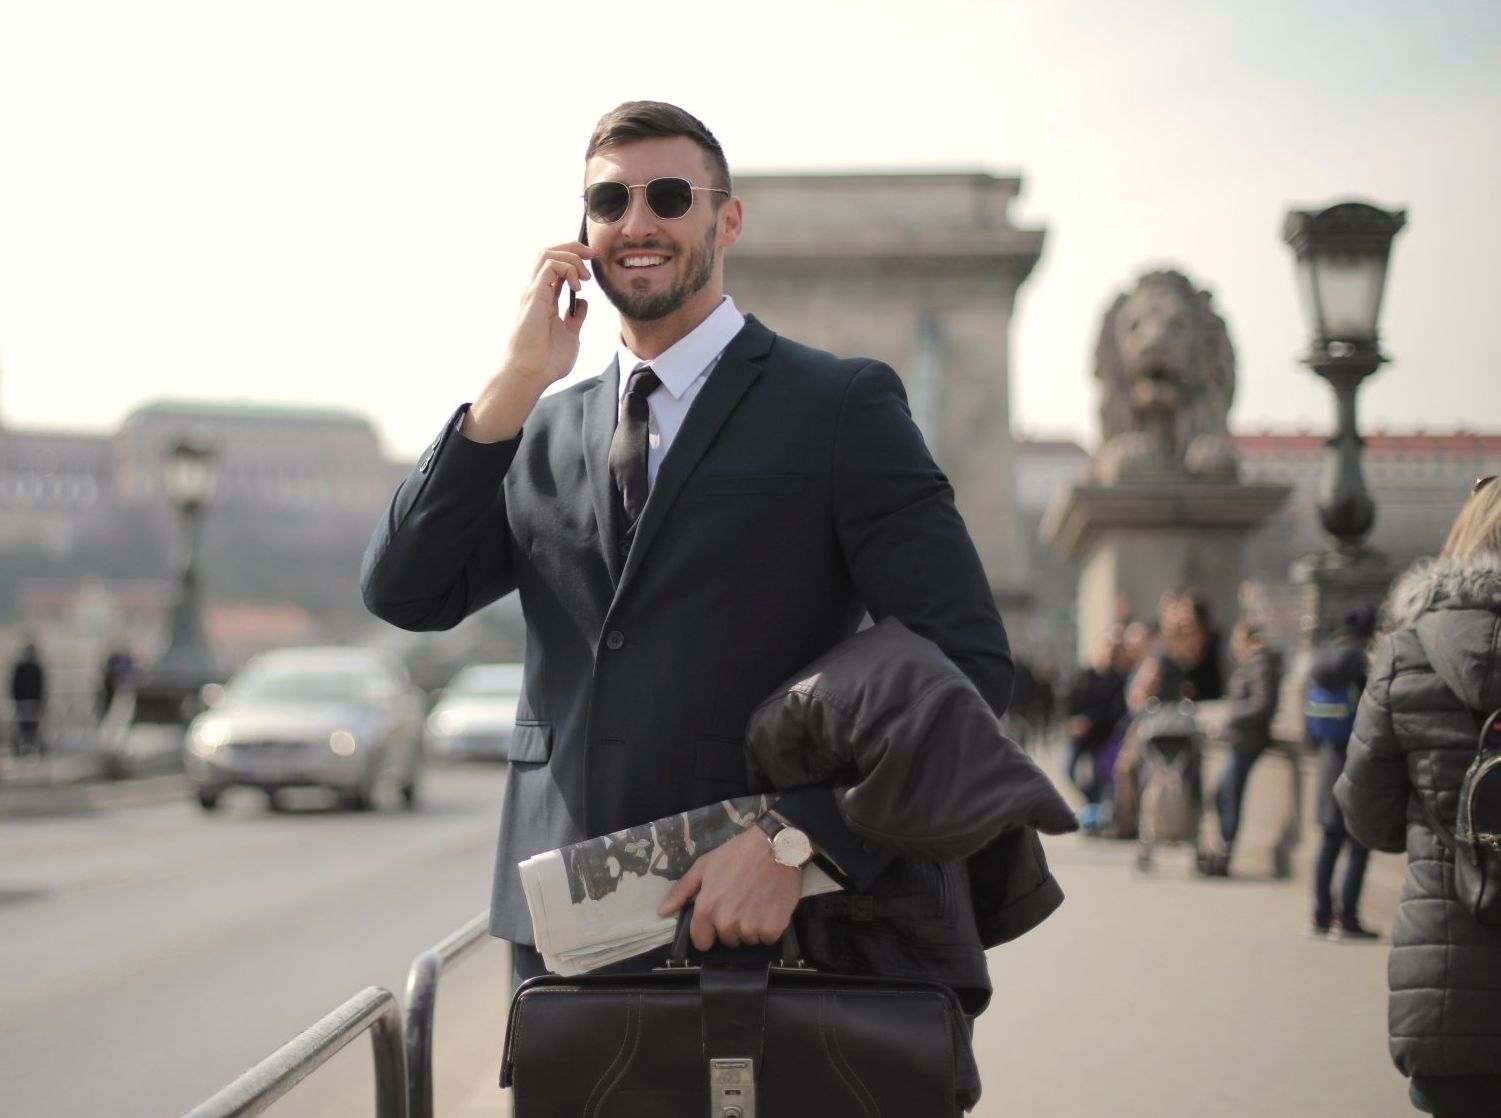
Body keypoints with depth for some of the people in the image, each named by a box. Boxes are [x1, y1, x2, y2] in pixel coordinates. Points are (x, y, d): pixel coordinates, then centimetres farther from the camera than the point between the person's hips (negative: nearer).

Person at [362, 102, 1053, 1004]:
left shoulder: (843, 405, -1)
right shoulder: (543, 431, 14)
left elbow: (966, 662, -9)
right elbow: (404, 594, 2)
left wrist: (794, 835, -20)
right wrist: (516, 385, -6)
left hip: (763, 924, -4)